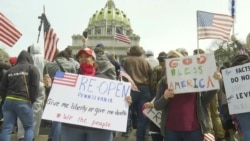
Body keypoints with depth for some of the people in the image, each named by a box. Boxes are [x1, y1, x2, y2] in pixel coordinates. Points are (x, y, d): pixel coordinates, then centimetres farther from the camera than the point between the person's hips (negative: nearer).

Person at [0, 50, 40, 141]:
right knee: (29, 127, 11)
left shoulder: (10, 70, 19)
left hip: (9, 101, 4)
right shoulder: (32, 68, 4)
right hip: (23, 102, -4)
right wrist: (32, 100, 1)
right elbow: (35, 86, -7)